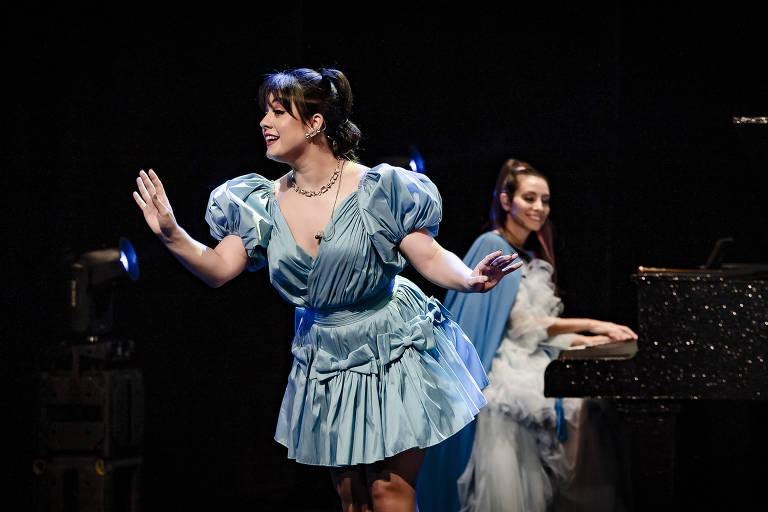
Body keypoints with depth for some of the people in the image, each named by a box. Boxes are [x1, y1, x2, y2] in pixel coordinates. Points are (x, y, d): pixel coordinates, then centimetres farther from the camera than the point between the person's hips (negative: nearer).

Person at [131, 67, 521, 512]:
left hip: (393, 354, -5)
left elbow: (431, 258, -14)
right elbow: (219, 269, -4)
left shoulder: (374, 190, -14)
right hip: (327, 357, 5)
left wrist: (470, 279, -34)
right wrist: (173, 236, -21)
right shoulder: (266, 203, -1)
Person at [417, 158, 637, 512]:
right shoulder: (493, 247, -2)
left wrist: (593, 341, 4)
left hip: (530, 364, 8)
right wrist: (590, 326, -11)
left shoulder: (533, 260, 24)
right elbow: (520, 322, -10)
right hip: (503, 369, -8)